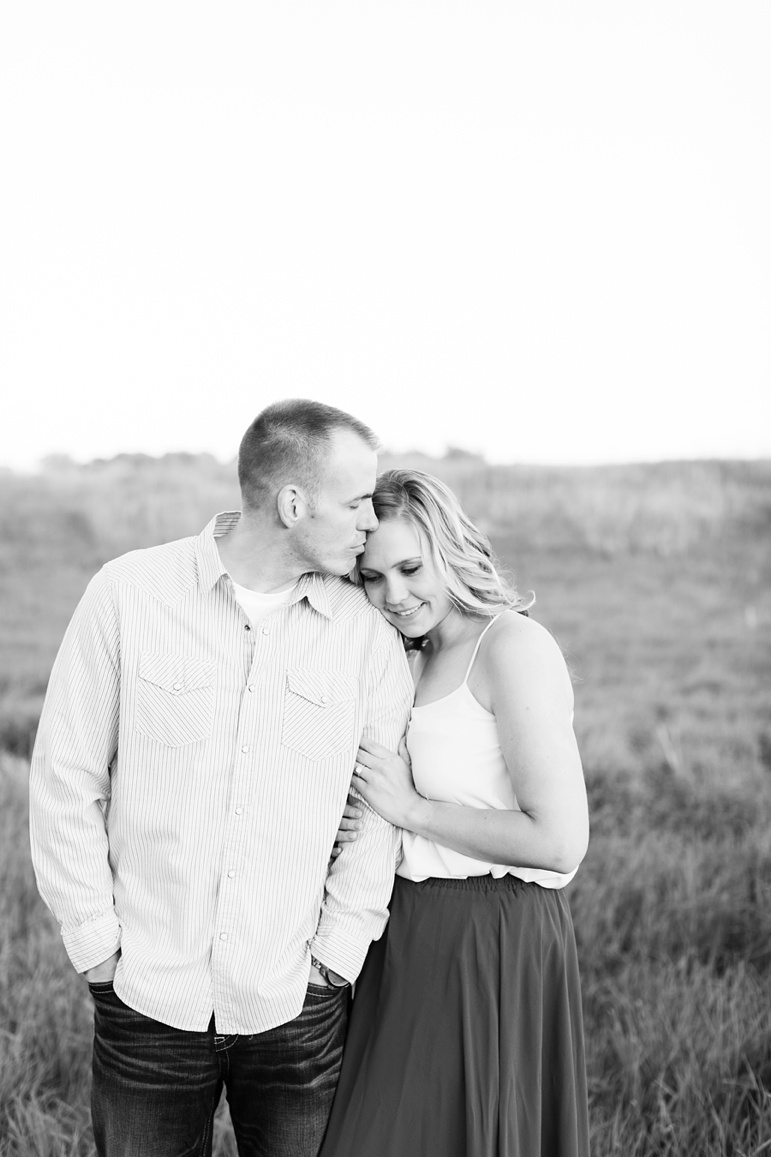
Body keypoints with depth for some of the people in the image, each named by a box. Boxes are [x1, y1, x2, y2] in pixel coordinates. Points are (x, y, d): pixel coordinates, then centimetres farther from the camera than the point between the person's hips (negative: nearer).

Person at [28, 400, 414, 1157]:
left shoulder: (368, 635, -3)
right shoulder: (129, 594, -6)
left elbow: (378, 810, 3)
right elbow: (65, 781, -2)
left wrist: (336, 951, -2)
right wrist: (97, 943, -2)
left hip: (297, 1009, 1)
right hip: (146, 999, -1)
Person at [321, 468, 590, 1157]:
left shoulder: (514, 646, -15)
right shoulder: (423, 659, 12)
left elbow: (561, 842, -22)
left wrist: (412, 810, -15)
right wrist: (352, 829, 0)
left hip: (492, 948, -9)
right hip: (413, 941, 9)